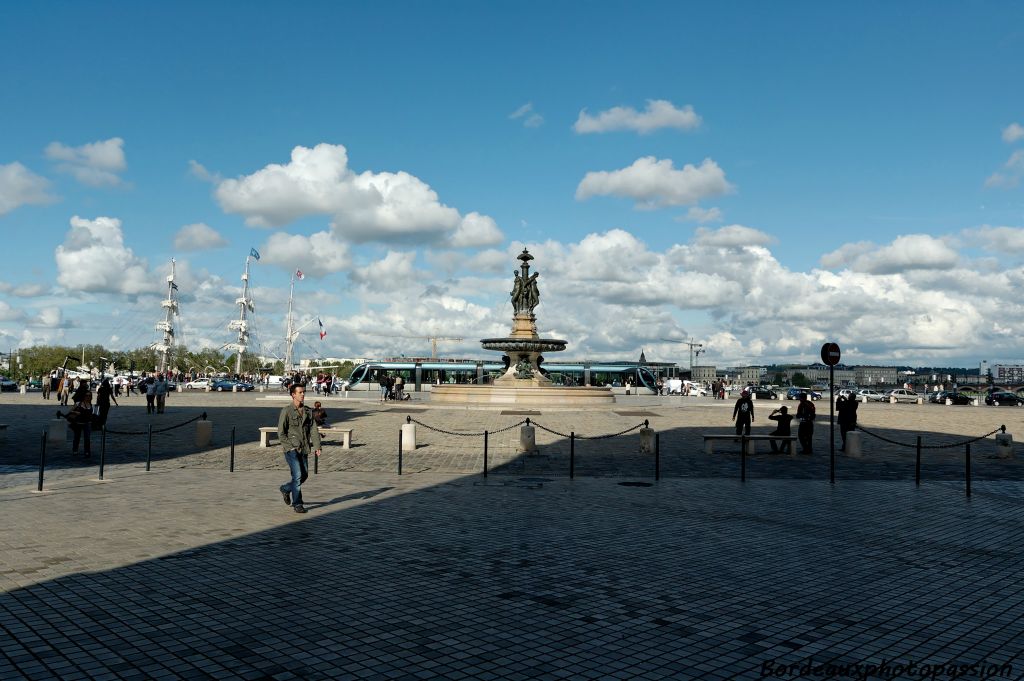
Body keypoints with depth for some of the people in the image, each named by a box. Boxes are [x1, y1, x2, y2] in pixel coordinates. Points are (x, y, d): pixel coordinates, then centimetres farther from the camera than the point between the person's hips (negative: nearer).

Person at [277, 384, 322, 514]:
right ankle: (297, 504, 2)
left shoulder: (308, 411, 8)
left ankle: (285, 489, 35)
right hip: (291, 449, -6)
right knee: (297, 475, -10)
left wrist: (317, 446, -6)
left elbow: (313, 430, 5)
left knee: (304, 475, 10)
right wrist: (291, 446, -12)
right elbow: (281, 432, -7)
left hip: (304, 449, 6)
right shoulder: (286, 411, -7)